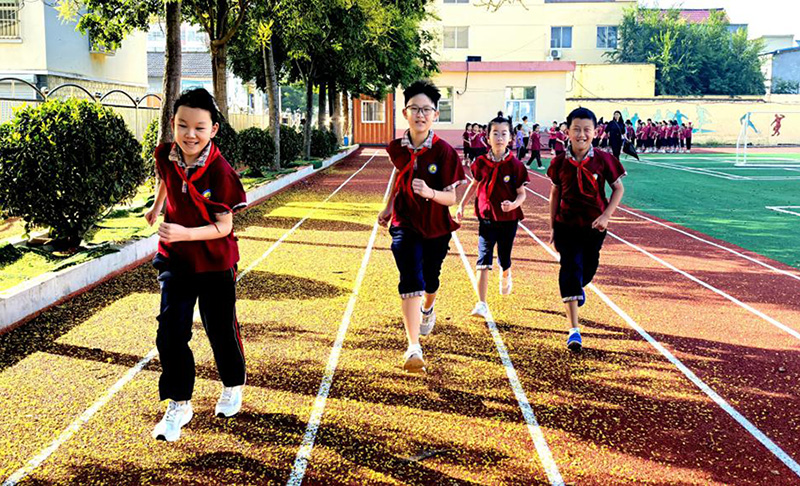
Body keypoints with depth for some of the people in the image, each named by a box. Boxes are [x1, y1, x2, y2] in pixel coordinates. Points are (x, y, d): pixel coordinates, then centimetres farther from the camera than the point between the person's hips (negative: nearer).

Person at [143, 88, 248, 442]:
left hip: (214, 262, -3)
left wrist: (184, 233, -33)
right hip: (175, 257, 3)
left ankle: (233, 386, 38)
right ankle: (178, 405, 10)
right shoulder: (166, 156, -10)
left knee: (220, 329, 10)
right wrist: (157, 206, 26)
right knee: (170, 330, -4)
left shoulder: (220, 172, -23)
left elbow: (223, 226, -21)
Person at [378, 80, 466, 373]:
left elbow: (451, 198, -16)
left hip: (436, 228, 0)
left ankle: (428, 309, 56)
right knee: (410, 280, -16)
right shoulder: (397, 148, -7)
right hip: (405, 224, 0)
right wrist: (388, 206, 17)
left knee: (430, 279, 19)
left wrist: (430, 193, -35)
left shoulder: (444, 151, -16)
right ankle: (413, 348, -16)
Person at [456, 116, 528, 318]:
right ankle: (481, 304, -9)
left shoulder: (515, 165, -9)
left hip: (508, 220, 0)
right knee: (483, 260, -10)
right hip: (487, 219, 1)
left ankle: (505, 275, 52)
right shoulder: (481, 163, -2)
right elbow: (474, 184, 14)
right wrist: (461, 206, 10)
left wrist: (513, 204, -26)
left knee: (504, 260, 13)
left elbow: (522, 194, -5)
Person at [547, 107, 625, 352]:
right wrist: (552, 227, 7)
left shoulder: (603, 159, -8)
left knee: (589, 268, 16)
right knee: (571, 269, -9)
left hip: (594, 226, 1)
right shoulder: (559, 162, -5)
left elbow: (618, 188, 1)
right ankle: (574, 330, -10)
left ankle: (578, 290, 55)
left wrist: (606, 216, -12)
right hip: (567, 225, -1)